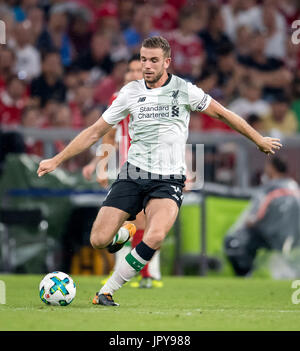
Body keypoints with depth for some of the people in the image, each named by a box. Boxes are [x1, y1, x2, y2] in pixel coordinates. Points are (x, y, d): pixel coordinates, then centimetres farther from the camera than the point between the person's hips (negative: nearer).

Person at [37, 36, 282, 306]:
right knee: (99, 240, -12)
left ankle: (107, 291, -16)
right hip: (133, 174, 2)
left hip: (168, 180, -2)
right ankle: (122, 236, 26)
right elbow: (96, 131, 11)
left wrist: (259, 140, 20)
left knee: (154, 237, -30)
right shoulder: (131, 92, 5)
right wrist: (57, 160, 11)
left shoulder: (185, 91, -1)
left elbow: (222, 113, 13)